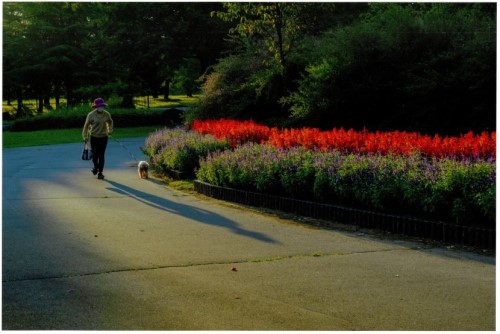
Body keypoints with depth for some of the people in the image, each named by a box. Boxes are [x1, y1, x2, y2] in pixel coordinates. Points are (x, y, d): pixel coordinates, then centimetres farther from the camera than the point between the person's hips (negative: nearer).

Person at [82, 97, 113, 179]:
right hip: (94, 137, -1)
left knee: (101, 156, 0)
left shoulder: (107, 114, -2)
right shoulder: (91, 115, -10)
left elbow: (110, 122, 18)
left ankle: (100, 172, 8)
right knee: (95, 155, 3)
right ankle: (96, 167, 34)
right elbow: (86, 125, -3)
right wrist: (85, 137, -5)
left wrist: (110, 130, 6)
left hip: (104, 137, 1)